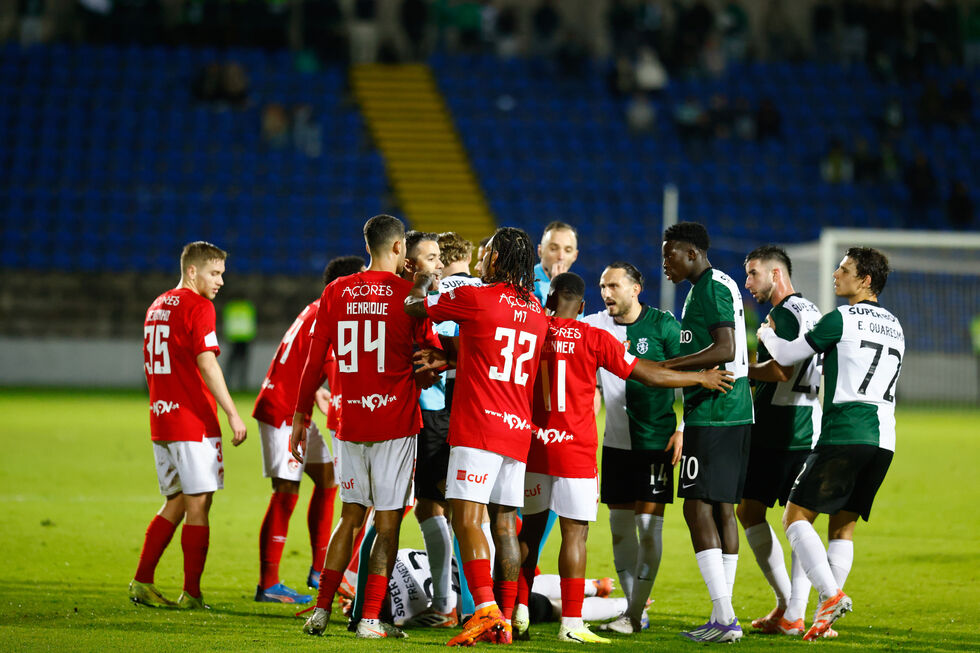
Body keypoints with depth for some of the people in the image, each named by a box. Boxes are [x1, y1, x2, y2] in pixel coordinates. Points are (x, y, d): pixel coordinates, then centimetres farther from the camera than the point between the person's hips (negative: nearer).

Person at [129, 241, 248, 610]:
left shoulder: (157, 307, 16)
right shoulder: (197, 307, -10)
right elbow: (207, 364, -18)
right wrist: (233, 415, -16)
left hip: (160, 421, 8)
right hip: (194, 423, -8)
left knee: (175, 504, 16)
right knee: (198, 506, -3)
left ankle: (142, 582, 11)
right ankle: (191, 594, -3)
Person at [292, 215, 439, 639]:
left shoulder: (336, 293, 4)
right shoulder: (409, 295, -5)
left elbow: (314, 362, 6)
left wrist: (301, 418, 13)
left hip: (351, 423, 4)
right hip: (395, 422, -4)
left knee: (350, 516, 14)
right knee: (388, 523, 1)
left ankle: (321, 611, 11)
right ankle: (371, 619, -2)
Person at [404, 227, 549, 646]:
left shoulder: (475, 298, -6)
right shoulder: (537, 313, 13)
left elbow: (413, 307, 8)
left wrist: (422, 281, 29)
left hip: (478, 425, -7)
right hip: (519, 428, 7)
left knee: (467, 518, -9)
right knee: (504, 522, 8)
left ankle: (486, 609, -20)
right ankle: (504, 622, 8)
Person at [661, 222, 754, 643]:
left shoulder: (712, 289, -12)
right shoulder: (721, 286, 19)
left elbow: (725, 350, -22)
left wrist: (664, 366, -19)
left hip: (712, 416, -10)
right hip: (735, 412, 10)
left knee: (698, 508, -9)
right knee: (722, 509, 10)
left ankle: (724, 618, -13)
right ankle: (724, 616, 11)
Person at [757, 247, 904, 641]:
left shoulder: (842, 319, -3)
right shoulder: (894, 326, 18)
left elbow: (786, 356, 4)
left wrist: (766, 334, 23)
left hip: (843, 435, -7)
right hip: (883, 440, 7)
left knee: (796, 517, -1)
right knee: (843, 526, 12)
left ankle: (831, 594, -19)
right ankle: (826, 614, 2)